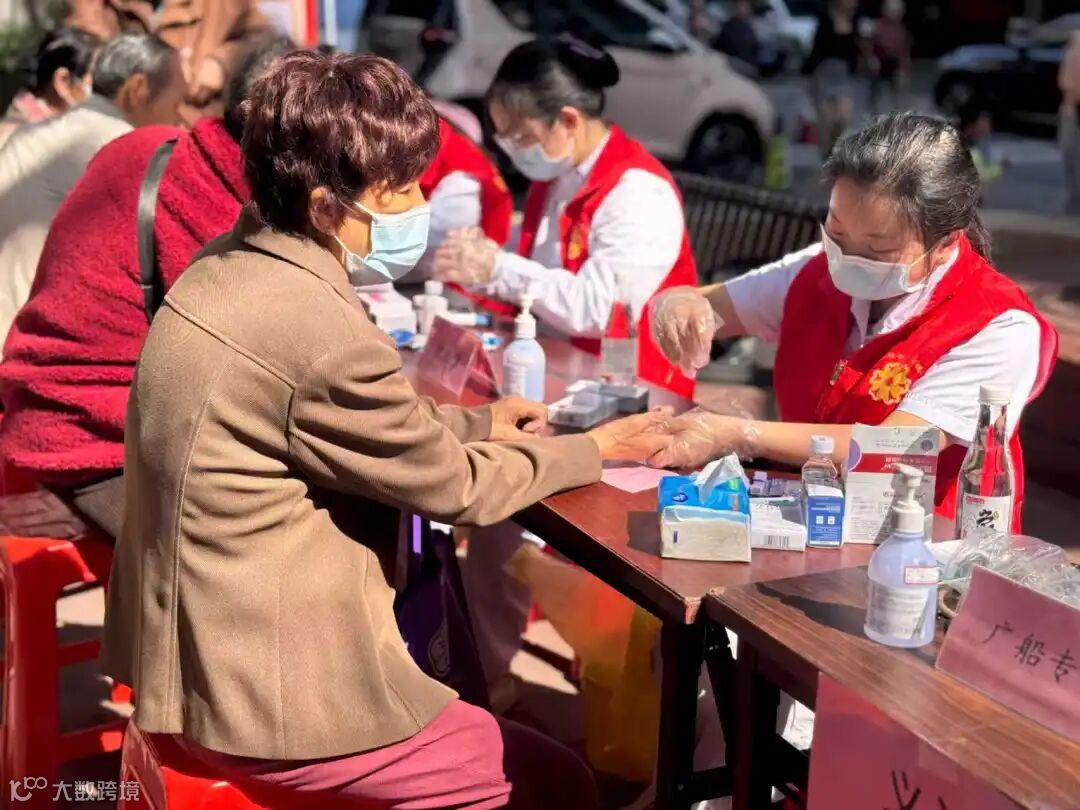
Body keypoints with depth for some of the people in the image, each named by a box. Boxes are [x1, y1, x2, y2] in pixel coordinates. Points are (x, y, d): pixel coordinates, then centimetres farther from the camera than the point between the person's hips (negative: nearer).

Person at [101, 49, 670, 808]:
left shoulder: (230, 267, 1)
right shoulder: (319, 333, -27)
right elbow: (454, 487, -12)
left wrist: (476, 423, 15)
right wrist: (594, 450, 3)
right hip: (263, 695, -10)